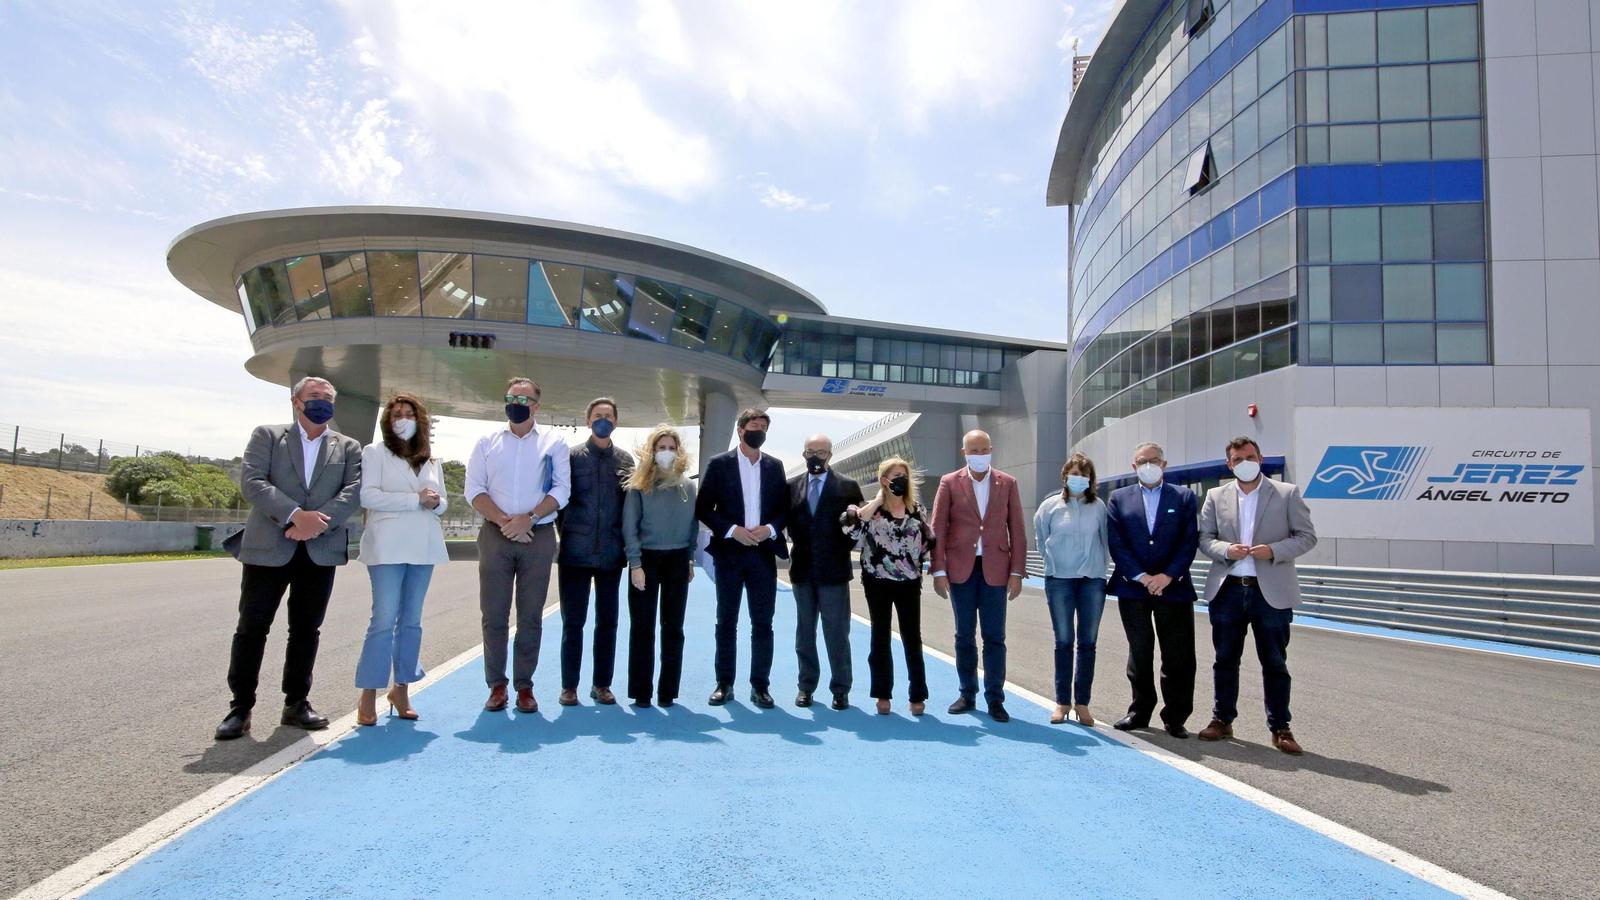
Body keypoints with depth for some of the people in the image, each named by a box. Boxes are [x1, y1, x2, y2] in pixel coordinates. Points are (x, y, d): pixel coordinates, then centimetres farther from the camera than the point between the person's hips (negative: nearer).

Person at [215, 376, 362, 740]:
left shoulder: (348, 447, 13)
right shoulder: (266, 436, 8)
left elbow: (354, 491, -1)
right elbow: (252, 482, -6)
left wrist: (317, 522, -16)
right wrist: (297, 515, -19)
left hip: (321, 551, 2)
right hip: (268, 549, -2)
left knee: (307, 629, 8)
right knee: (252, 628, 1)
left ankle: (297, 703, 19)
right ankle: (240, 707, 11)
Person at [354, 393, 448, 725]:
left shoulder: (432, 461, 19)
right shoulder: (374, 453, 6)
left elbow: (442, 502, 19)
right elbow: (367, 496, -7)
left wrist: (435, 503, -5)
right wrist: (416, 499, -12)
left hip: (423, 547, 5)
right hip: (388, 545, -4)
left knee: (412, 620, 6)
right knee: (384, 620, -9)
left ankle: (401, 689, 14)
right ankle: (368, 695, -2)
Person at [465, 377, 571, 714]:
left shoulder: (553, 442, 7)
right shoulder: (487, 442, 11)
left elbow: (561, 489, 0)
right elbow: (474, 490, 3)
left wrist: (529, 517, -14)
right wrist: (503, 520, -11)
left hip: (539, 535, -1)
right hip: (495, 535, 1)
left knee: (531, 616, 3)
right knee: (493, 614, 1)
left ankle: (524, 685, 11)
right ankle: (496, 684, 12)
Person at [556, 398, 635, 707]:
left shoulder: (625, 459, 9)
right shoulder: (571, 456, 2)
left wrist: (626, 544, 3)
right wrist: (568, 533, 0)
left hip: (611, 554, 2)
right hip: (576, 553, -2)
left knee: (607, 622, 7)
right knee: (572, 621, 3)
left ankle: (602, 684, 18)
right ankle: (569, 686, 14)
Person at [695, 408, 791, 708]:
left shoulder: (775, 466, 10)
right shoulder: (719, 464, 1)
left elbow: (784, 508, 10)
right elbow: (702, 508, -3)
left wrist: (770, 529, -10)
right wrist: (732, 530, -14)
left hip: (764, 553, 2)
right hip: (729, 552, -2)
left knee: (763, 623, 3)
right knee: (726, 621, 6)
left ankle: (760, 686, 11)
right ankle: (724, 684, 15)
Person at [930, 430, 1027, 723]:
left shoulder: (1008, 484, 6)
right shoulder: (949, 483, 3)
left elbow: (1017, 531, 5)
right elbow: (938, 529, 1)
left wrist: (1017, 572, -1)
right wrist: (939, 571, -5)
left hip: (995, 570, 0)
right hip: (961, 570, 0)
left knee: (995, 637, 2)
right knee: (964, 636, 9)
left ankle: (995, 699, 11)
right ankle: (967, 695, 20)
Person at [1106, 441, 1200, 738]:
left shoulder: (1184, 497, 6)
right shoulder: (1119, 498, 8)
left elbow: (1190, 541, -1)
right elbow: (1116, 543, -1)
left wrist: (1168, 576, -12)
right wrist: (1141, 576, -11)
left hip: (1173, 588, -1)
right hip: (1132, 589, 1)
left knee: (1179, 658, 1)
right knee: (1139, 654, 9)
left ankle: (1175, 718, 13)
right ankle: (1140, 712, 21)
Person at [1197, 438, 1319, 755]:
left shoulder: (1288, 493, 3)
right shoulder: (1216, 496, 9)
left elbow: (1307, 536, 0)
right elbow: (1204, 538, 8)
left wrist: (1274, 550, -16)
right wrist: (1226, 550, -13)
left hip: (1272, 593, -2)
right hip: (1227, 591, 2)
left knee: (1275, 663, 4)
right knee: (1225, 660, 10)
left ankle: (1280, 728, 14)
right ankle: (1222, 720, 22)